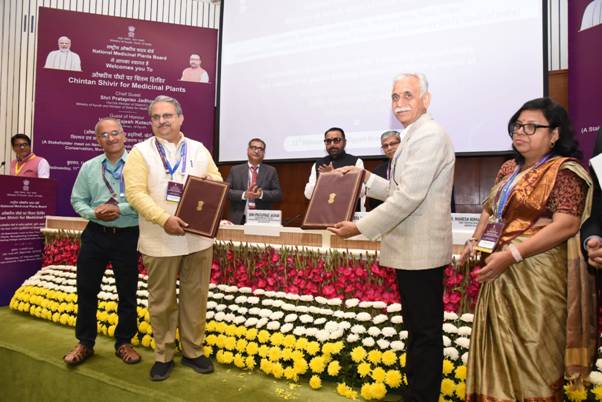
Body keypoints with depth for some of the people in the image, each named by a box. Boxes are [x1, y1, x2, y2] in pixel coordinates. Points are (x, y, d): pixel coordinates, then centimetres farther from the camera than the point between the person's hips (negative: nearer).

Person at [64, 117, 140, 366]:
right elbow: (77, 200, 8)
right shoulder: (89, 167, 7)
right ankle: (85, 343, 29)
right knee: (86, 290, 10)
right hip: (95, 234, 4)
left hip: (128, 236, -3)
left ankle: (124, 343, 27)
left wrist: (120, 209, -20)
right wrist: (94, 213, -10)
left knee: (127, 292, 9)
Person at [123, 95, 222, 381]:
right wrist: (164, 219, -22)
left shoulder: (199, 150, 11)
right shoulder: (141, 152, 0)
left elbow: (218, 181, 15)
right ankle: (163, 356, 25)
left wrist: (212, 182, -11)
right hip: (161, 242, -2)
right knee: (162, 302, 8)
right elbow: (135, 192, -10)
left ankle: (193, 351, 26)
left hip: (199, 238, 3)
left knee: (196, 298, 10)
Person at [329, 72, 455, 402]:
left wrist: (361, 228, -20)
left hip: (420, 251, -11)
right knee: (418, 328, 20)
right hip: (411, 249, 11)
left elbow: (410, 196, -23)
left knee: (425, 332, 2)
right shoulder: (414, 136, 17)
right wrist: (366, 178, 7)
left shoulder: (429, 135, -15)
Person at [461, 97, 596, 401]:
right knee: (499, 350, 16)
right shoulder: (509, 169, 13)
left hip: (537, 275, -7)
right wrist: (474, 242, 7)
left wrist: (510, 255, -26)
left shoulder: (564, 171, -9)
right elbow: (491, 209, 23)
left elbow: (566, 225, -21)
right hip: (501, 273, 7)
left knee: (532, 354, 5)